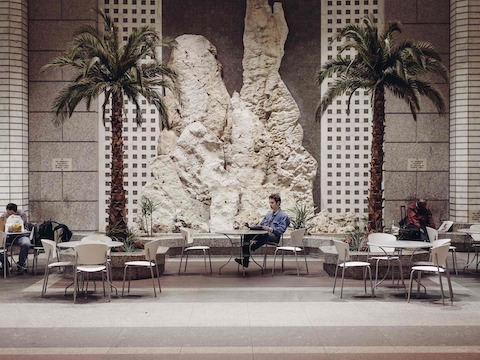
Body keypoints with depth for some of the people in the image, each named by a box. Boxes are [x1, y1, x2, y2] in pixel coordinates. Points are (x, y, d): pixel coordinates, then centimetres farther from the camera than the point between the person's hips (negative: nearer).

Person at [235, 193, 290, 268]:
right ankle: (245, 258, -31)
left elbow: (281, 229, -10)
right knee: (247, 235, -21)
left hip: (273, 237, -6)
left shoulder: (283, 215, 2)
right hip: (263, 234, 6)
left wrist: (270, 229, -27)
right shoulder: (269, 213, 27)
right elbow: (261, 224, 27)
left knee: (263, 236, -42)